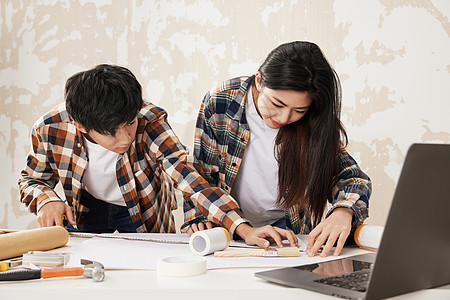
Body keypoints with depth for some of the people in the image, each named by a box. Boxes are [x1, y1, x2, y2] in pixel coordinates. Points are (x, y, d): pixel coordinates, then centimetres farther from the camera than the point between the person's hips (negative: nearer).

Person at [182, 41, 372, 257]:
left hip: (288, 234, 0)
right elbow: (200, 176, -8)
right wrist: (243, 229, -22)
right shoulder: (219, 102, -14)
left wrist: (343, 212, -35)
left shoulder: (312, 124, -12)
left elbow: (351, 176, -11)